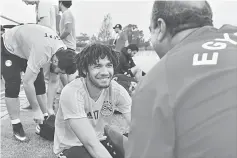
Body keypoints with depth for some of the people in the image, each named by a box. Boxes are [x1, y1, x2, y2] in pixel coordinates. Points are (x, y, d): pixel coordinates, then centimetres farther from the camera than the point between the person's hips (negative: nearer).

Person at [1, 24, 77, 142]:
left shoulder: (62, 53, -18)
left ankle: (45, 119, 10)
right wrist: (36, 109, -27)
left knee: (40, 84, -1)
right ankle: (16, 126, 0)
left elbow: (53, 82, -8)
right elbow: (27, 83, -37)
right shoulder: (42, 53, -43)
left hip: (27, 49, 6)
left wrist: (49, 107, -8)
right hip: (10, 48, -6)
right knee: (13, 86, -12)